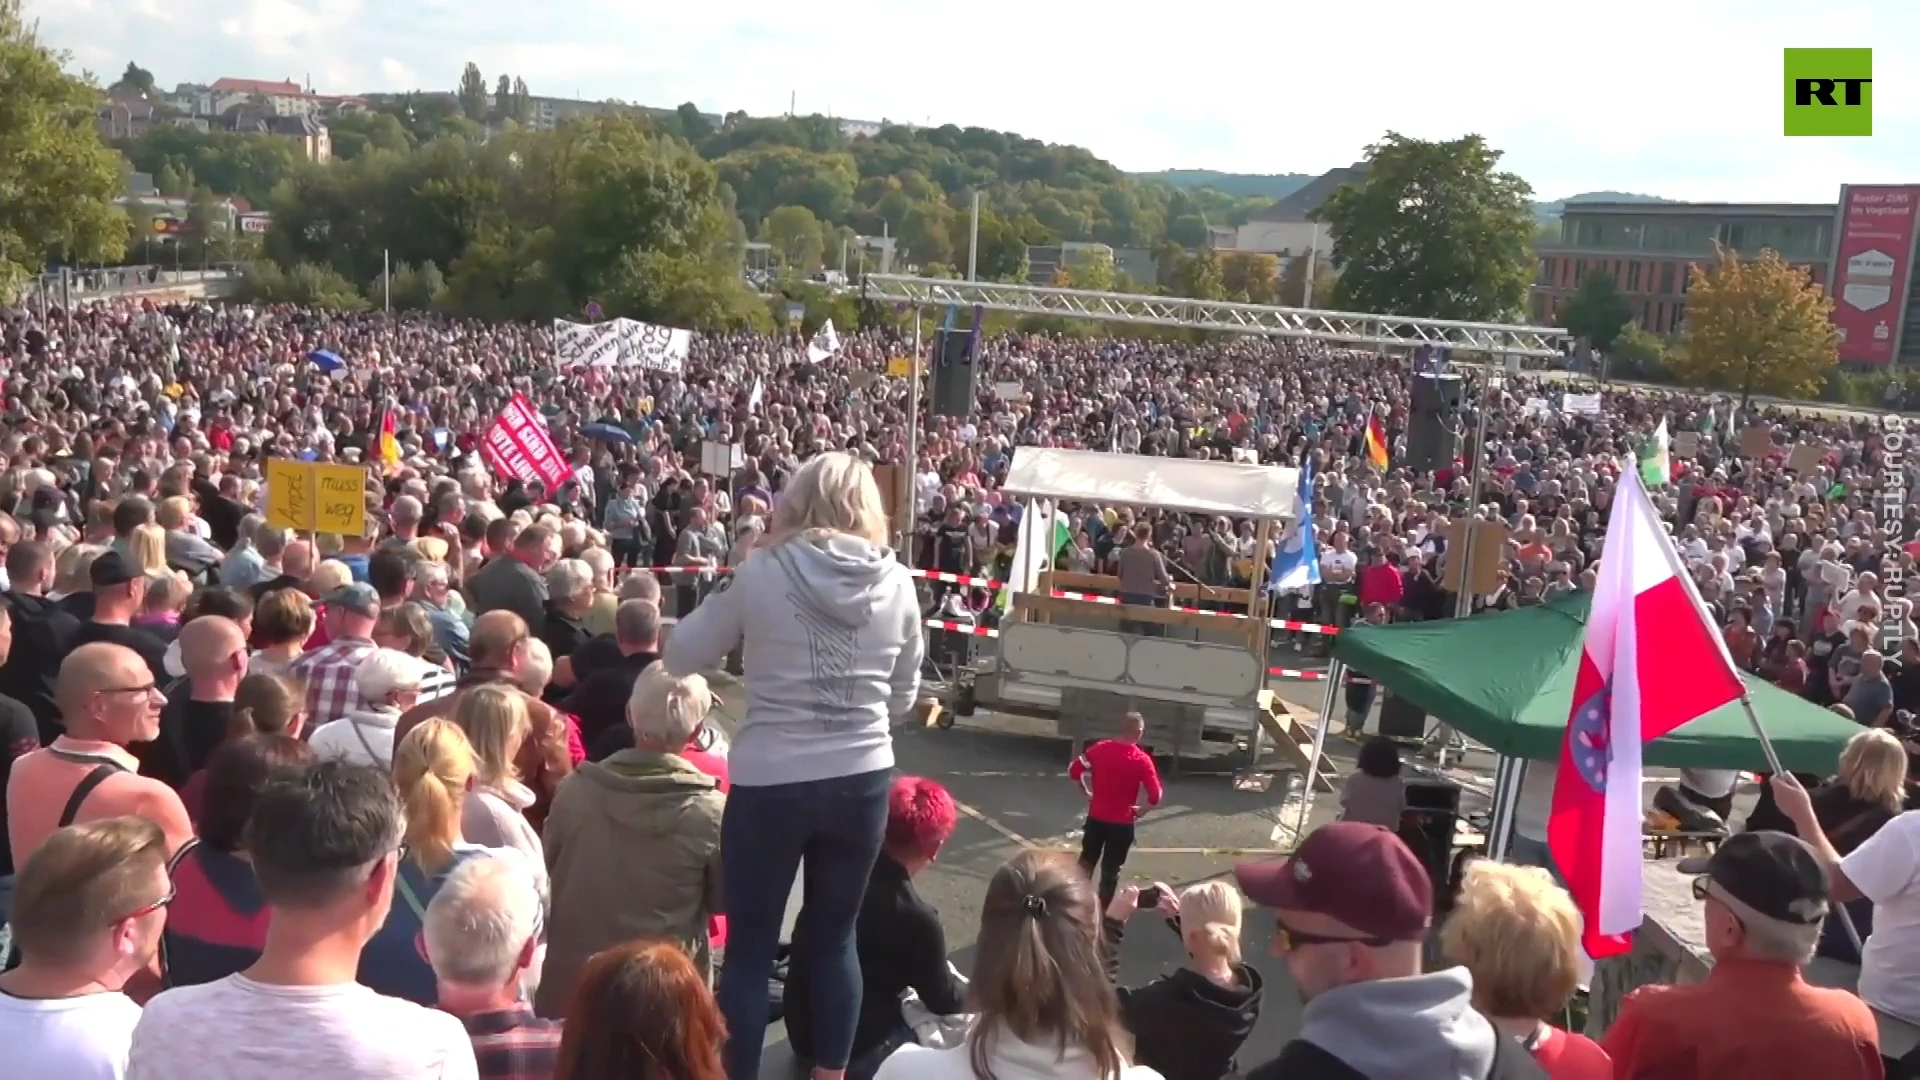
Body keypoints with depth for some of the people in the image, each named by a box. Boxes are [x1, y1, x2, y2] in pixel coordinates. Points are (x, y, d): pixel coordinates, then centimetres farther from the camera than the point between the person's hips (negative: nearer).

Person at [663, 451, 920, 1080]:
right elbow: (905, 696, 9)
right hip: (863, 780, 3)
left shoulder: (763, 573, -10)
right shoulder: (897, 583, -1)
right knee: (835, 937, 19)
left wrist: (728, 594, 14)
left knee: (750, 947, 10)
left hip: (772, 783, -3)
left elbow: (681, 658, 2)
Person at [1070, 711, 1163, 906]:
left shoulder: (1099, 748, -6)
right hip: (1122, 823, -3)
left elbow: (1073, 772, 0)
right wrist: (1141, 810, -2)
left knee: (1086, 863, 19)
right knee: (1111, 870, 10)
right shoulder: (1142, 760, -16)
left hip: (1096, 818, 3)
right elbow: (1155, 797, -19)